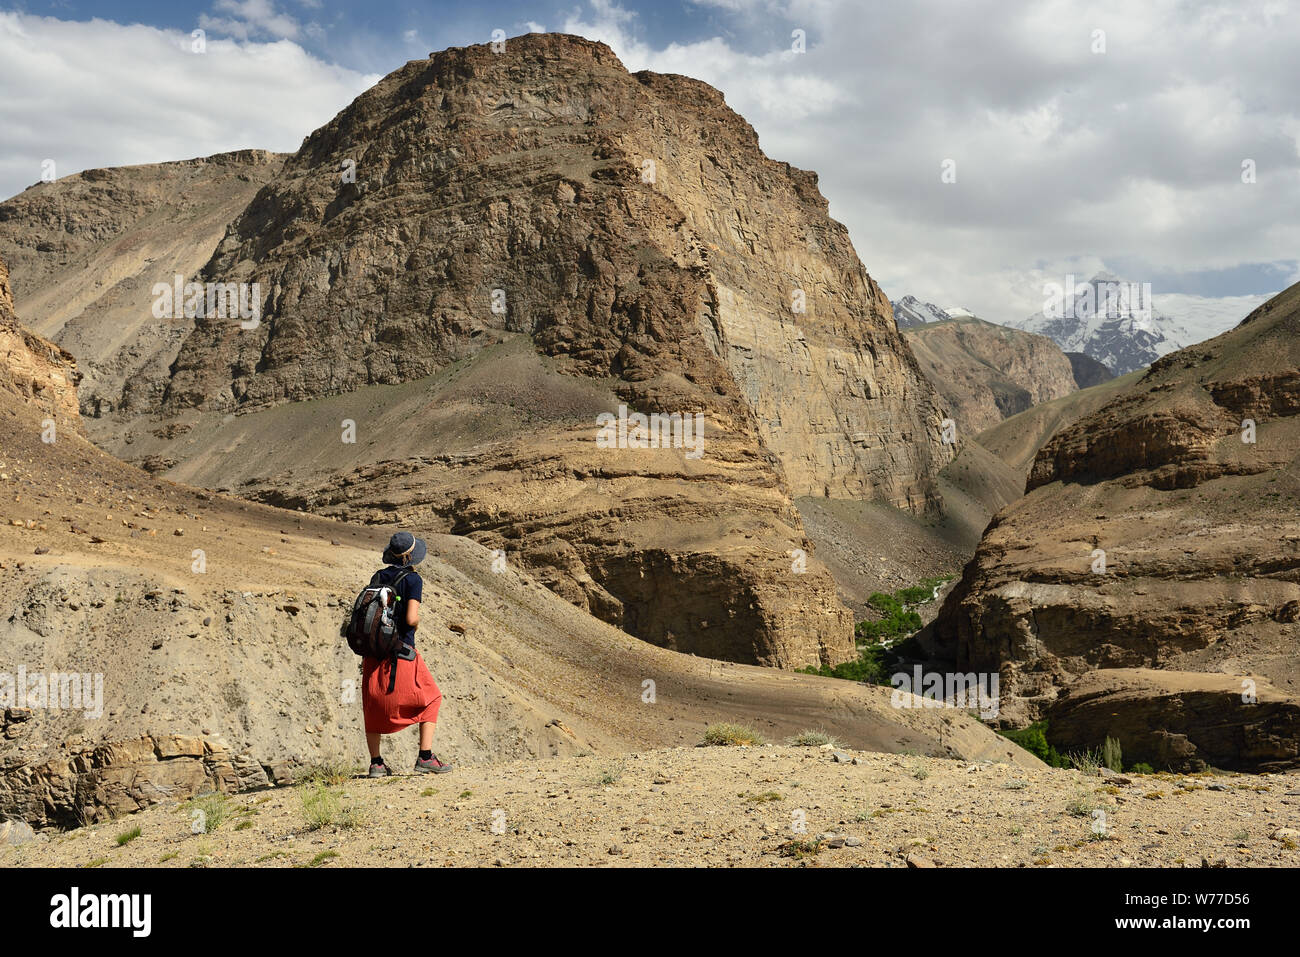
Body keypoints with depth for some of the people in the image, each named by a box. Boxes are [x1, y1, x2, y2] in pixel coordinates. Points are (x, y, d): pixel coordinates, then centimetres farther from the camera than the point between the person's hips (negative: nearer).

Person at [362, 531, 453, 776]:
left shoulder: (378, 577, 8)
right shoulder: (413, 579, -8)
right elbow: (411, 618, -17)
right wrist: (417, 624, 4)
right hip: (401, 652, -5)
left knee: (374, 706, 16)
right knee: (430, 699, 9)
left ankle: (376, 763, 17)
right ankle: (425, 757, 0)